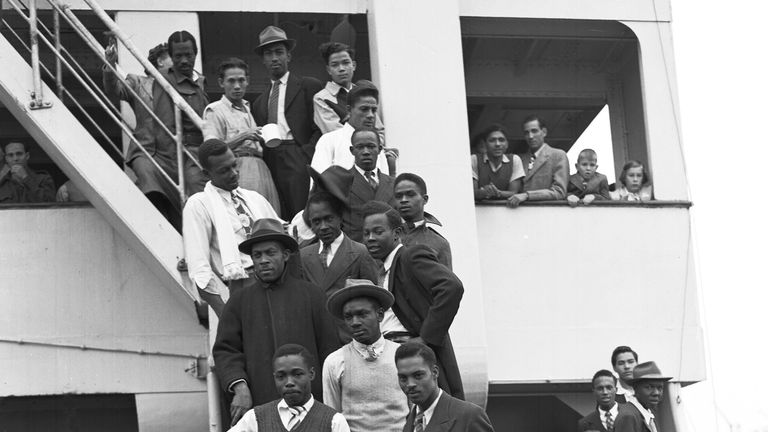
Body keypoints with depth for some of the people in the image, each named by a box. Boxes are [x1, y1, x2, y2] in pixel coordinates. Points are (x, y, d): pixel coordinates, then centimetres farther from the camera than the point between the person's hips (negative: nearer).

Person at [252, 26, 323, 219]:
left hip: (298, 161, -4)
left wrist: (306, 156, -11)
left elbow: (321, 129, 1)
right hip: (271, 165, 4)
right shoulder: (259, 103, 25)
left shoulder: (309, 86, 9)